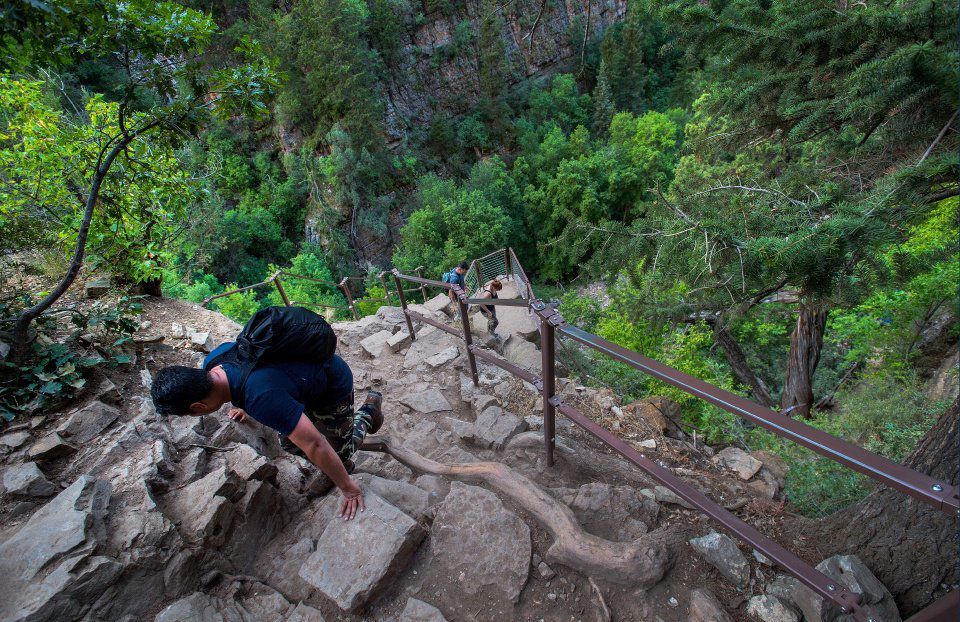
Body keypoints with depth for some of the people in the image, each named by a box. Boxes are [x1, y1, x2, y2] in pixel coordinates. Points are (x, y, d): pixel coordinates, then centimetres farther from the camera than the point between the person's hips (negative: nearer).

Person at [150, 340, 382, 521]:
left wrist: (348, 488, -26)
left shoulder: (261, 399, -42)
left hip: (334, 386, -7)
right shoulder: (213, 361, -16)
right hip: (308, 362, 8)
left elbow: (314, 445, -38)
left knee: (339, 452, 3)